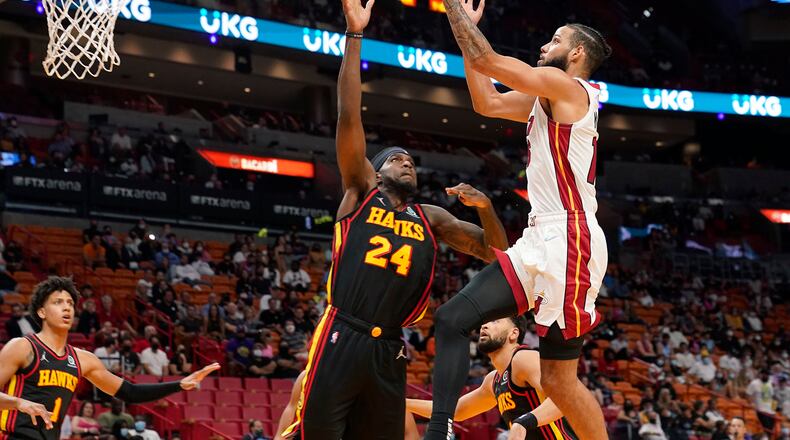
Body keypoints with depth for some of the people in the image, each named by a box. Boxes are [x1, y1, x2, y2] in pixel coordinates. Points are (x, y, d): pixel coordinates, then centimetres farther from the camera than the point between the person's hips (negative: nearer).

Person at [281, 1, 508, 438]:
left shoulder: (431, 219, 20)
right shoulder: (361, 191, 9)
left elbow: (496, 252, 19)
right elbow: (349, 117, -1)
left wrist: (484, 206, -1)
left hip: (388, 352, 5)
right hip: (341, 340, -5)